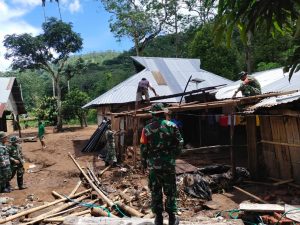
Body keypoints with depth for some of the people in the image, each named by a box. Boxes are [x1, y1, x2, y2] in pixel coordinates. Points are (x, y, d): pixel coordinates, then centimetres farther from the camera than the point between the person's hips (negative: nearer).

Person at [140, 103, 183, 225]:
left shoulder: (147, 129, -4)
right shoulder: (172, 126, -4)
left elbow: (143, 148, -1)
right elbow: (179, 143, -1)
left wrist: (144, 162, 12)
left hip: (153, 164, 0)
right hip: (169, 163, 0)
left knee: (155, 191, 10)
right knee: (170, 191, 11)